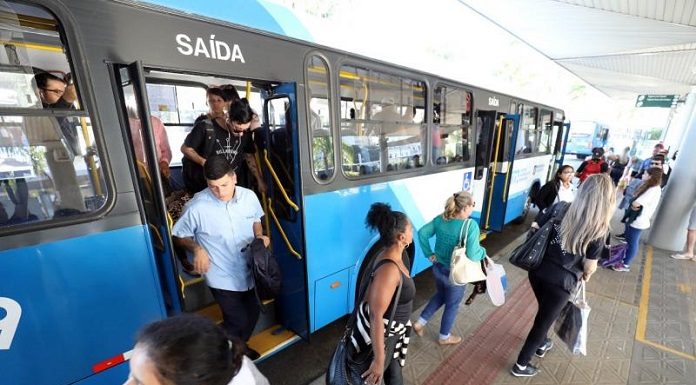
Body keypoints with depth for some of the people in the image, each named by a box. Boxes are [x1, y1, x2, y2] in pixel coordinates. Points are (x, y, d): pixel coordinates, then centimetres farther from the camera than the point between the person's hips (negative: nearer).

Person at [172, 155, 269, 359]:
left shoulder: (249, 196, -12)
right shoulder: (196, 207, -22)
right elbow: (179, 235, -5)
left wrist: (259, 236, -12)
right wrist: (197, 249, -23)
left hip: (249, 271, 5)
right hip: (222, 277, -4)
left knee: (252, 315, 20)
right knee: (238, 321, 4)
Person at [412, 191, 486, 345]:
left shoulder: (440, 218, -8)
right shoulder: (471, 225, -25)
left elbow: (422, 232, -7)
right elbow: (472, 255, -29)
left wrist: (429, 254, -1)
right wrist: (483, 251, -8)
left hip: (438, 268, 5)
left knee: (440, 295, 31)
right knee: (452, 304, 20)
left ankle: (420, 323, 33)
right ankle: (444, 337, 43)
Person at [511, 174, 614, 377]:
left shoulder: (561, 208, -6)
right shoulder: (598, 230, -15)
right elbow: (590, 266, -7)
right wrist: (586, 275, 16)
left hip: (538, 271, 4)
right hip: (561, 282, -4)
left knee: (545, 312, 31)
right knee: (544, 320, 14)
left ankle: (541, 344, 56)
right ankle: (521, 365, 30)